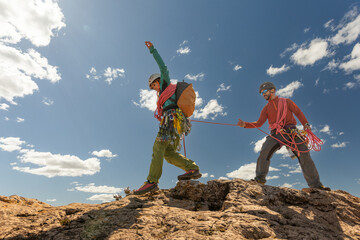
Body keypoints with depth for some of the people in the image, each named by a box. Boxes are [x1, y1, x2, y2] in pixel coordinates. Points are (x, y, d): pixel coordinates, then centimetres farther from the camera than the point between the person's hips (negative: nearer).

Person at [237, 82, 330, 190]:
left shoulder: (286, 101, 15)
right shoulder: (266, 108, 18)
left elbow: (298, 112, 8)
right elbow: (259, 123, 8)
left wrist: (305, 124, -9)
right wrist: (245, 124, -7)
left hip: (291, 131, 0)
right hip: (276, 134, 1)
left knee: (304, 155, -7)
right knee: (264, 151, -22)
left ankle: (315, 184, 3)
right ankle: (260, 178, -13)